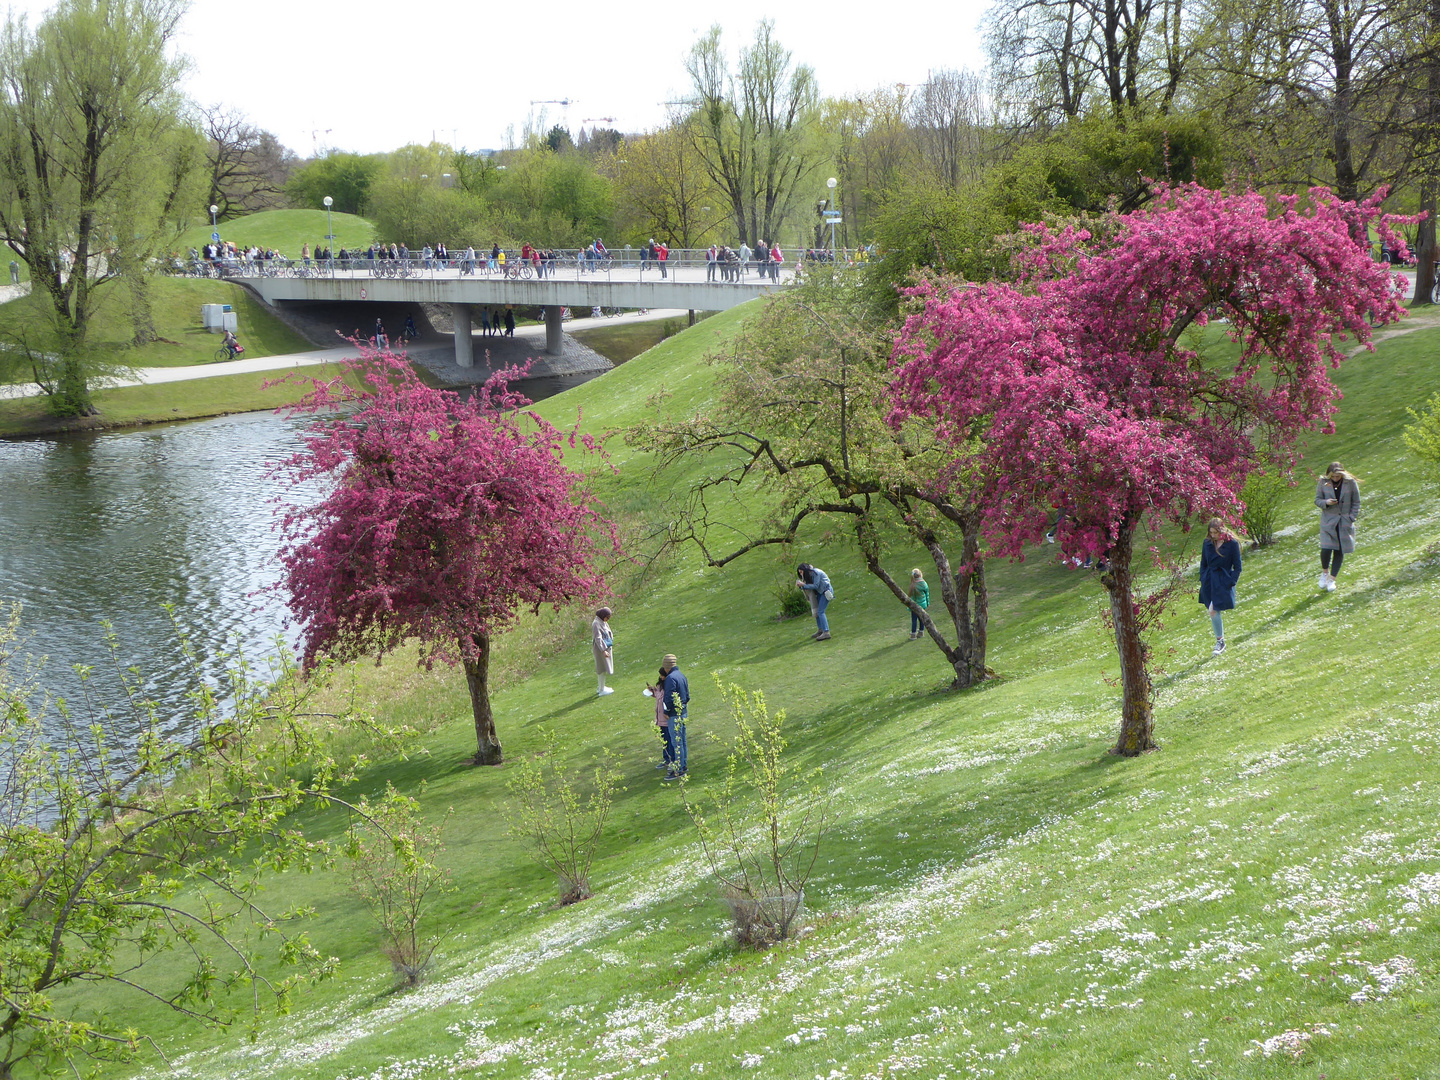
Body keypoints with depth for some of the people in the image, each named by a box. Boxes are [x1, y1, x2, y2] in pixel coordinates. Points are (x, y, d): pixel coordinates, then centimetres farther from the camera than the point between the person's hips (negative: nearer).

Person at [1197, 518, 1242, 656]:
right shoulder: (1207, 543, 5)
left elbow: (1237, 567, -3)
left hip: (1223, 582, -5)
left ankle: (1220, 641, 1)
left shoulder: (1232, 544, -8)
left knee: (1213, 610, -15)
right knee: (1213, 612, 7)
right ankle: (1220, 641, 21)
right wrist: (1203, 579, 5)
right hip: (1209, 581, 5)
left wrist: (1231, 582, -11)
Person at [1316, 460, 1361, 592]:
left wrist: (1351, 518, -4)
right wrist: (1326, 502, -17)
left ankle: (1332, 579, 14)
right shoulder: (1323, 483, -3)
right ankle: (1325, 572, 15)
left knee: (1339, 551, 2)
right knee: (1326, 549, -13)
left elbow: (1356, 502, 4)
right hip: (1328, 521, 0)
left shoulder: (1350, 483, -4)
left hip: (1344, 522, 1)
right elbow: (1317, 499, 5)